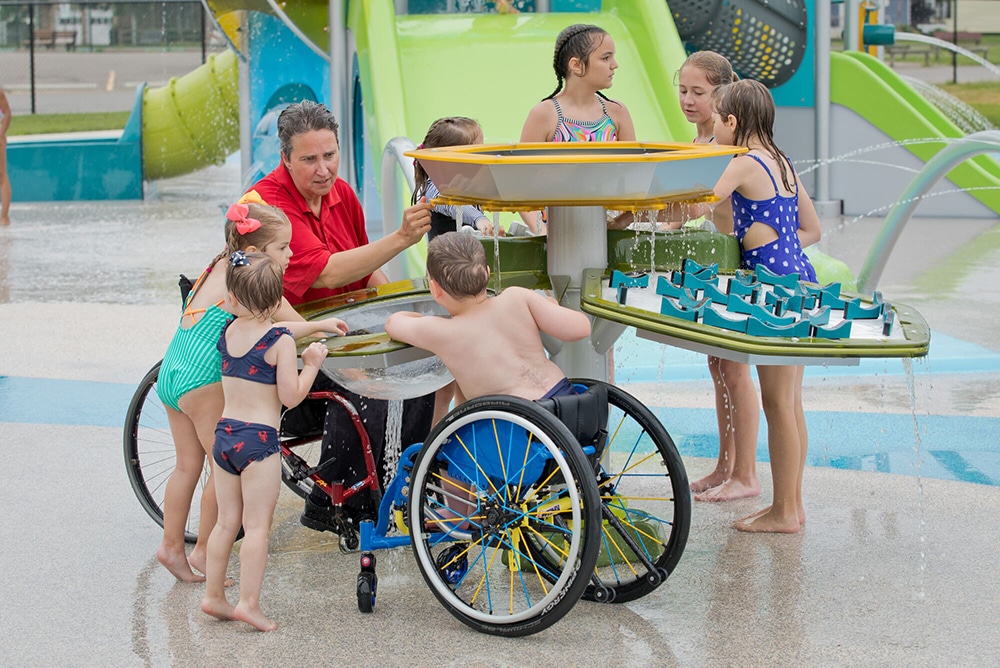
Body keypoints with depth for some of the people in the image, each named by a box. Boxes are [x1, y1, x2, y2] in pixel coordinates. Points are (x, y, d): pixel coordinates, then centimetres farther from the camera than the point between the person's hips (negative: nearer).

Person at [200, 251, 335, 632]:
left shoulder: (229, 331, 8)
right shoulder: (281, 341, -10)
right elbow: (291, 396, -13)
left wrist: (315, 325, 34)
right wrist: (311, 364, 0)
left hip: (224, 435, 6)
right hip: (259, 440, -6)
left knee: (227, 522, 15)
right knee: (257, 526, -3)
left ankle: (213, 595, 19)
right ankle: (249, 603, -6)